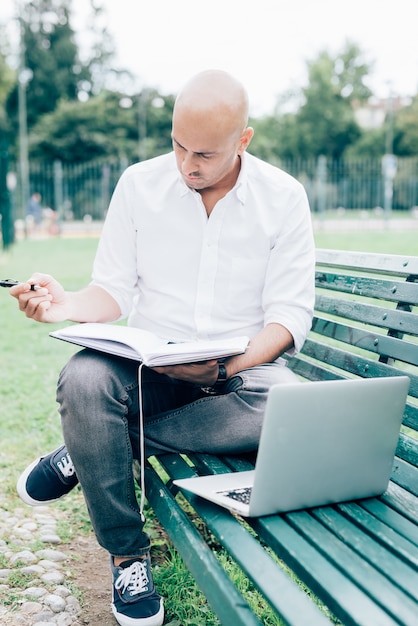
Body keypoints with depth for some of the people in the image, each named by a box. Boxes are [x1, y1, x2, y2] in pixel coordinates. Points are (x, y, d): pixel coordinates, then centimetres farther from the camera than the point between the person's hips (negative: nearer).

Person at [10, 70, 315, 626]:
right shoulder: (139, 184, 1)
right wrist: (67, 305, -21)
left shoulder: (284, 197, -3)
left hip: (244, 362, 0)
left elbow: (290, 315, -7)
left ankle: (87, 451, -17)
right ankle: (127, 554, -9)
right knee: (84, 380, -32)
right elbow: (114, 290, 2)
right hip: (148, 361, 1)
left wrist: (225, 367, -24)